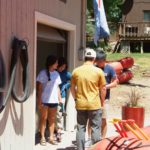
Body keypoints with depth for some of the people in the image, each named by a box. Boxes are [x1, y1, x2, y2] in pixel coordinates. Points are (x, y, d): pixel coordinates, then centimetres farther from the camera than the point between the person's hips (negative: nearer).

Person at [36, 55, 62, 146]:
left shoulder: (56, 73, 10)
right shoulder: (43, 73, -5)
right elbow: (40, 88, -5)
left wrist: (60, 98, 10)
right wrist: (39, 100, -10)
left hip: (54, 100, 5)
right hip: (44, 100, -5)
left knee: (52, 119, 9)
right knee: (43, 118, 2)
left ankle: (51, 137, 18)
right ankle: (43, 138, 9)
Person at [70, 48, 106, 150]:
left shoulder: (76, 71, 0)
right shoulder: (98, 71, -6)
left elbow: (72, 88, 8)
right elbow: (103, 89, -1)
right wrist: (102, 103, 11)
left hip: (80, 104, 2)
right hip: (95, 104, -2)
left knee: (81, 129, 10)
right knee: (95, 129, 7)